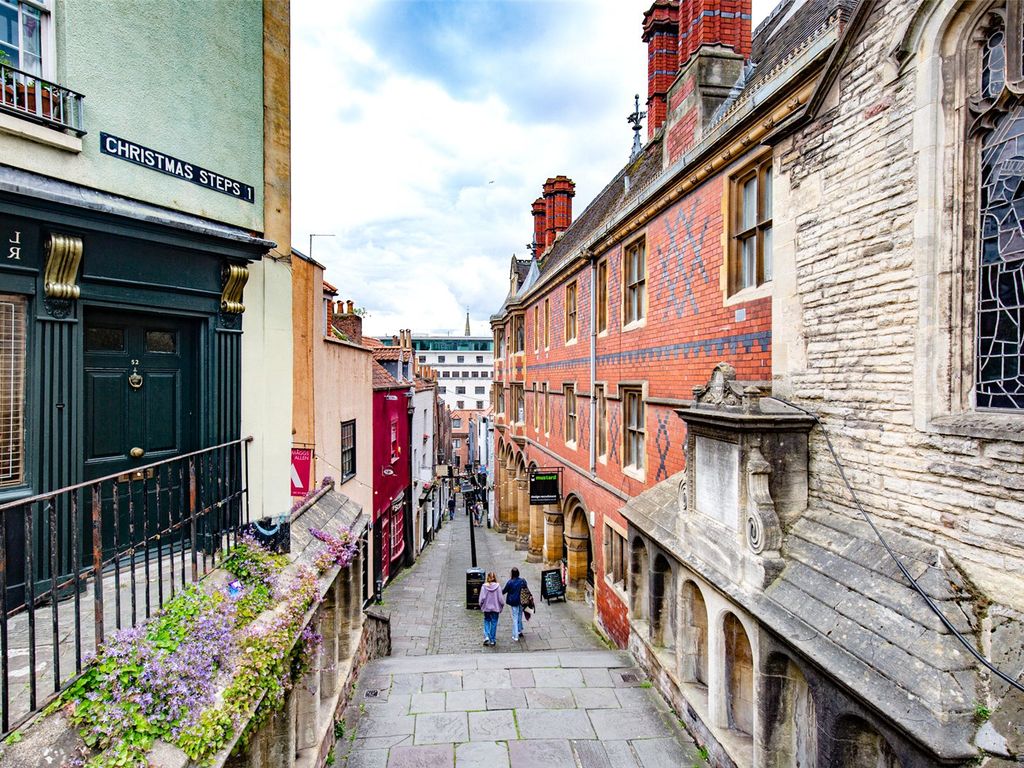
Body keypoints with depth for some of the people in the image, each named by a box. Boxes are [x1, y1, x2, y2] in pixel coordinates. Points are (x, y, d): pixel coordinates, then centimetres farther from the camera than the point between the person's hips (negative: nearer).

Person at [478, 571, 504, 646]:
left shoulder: (484, 586, -13)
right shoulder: (497, 586, -13)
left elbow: (482, 598, -11)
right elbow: (500, 598, -10)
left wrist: (481, 606, 5)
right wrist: (502, 605, 6)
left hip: (486, 608, 0)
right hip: (495, 608, 0)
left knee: (486, 622, 19)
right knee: (494, 623, 12)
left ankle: (486, 637, 3)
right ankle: (493, 640, 18)